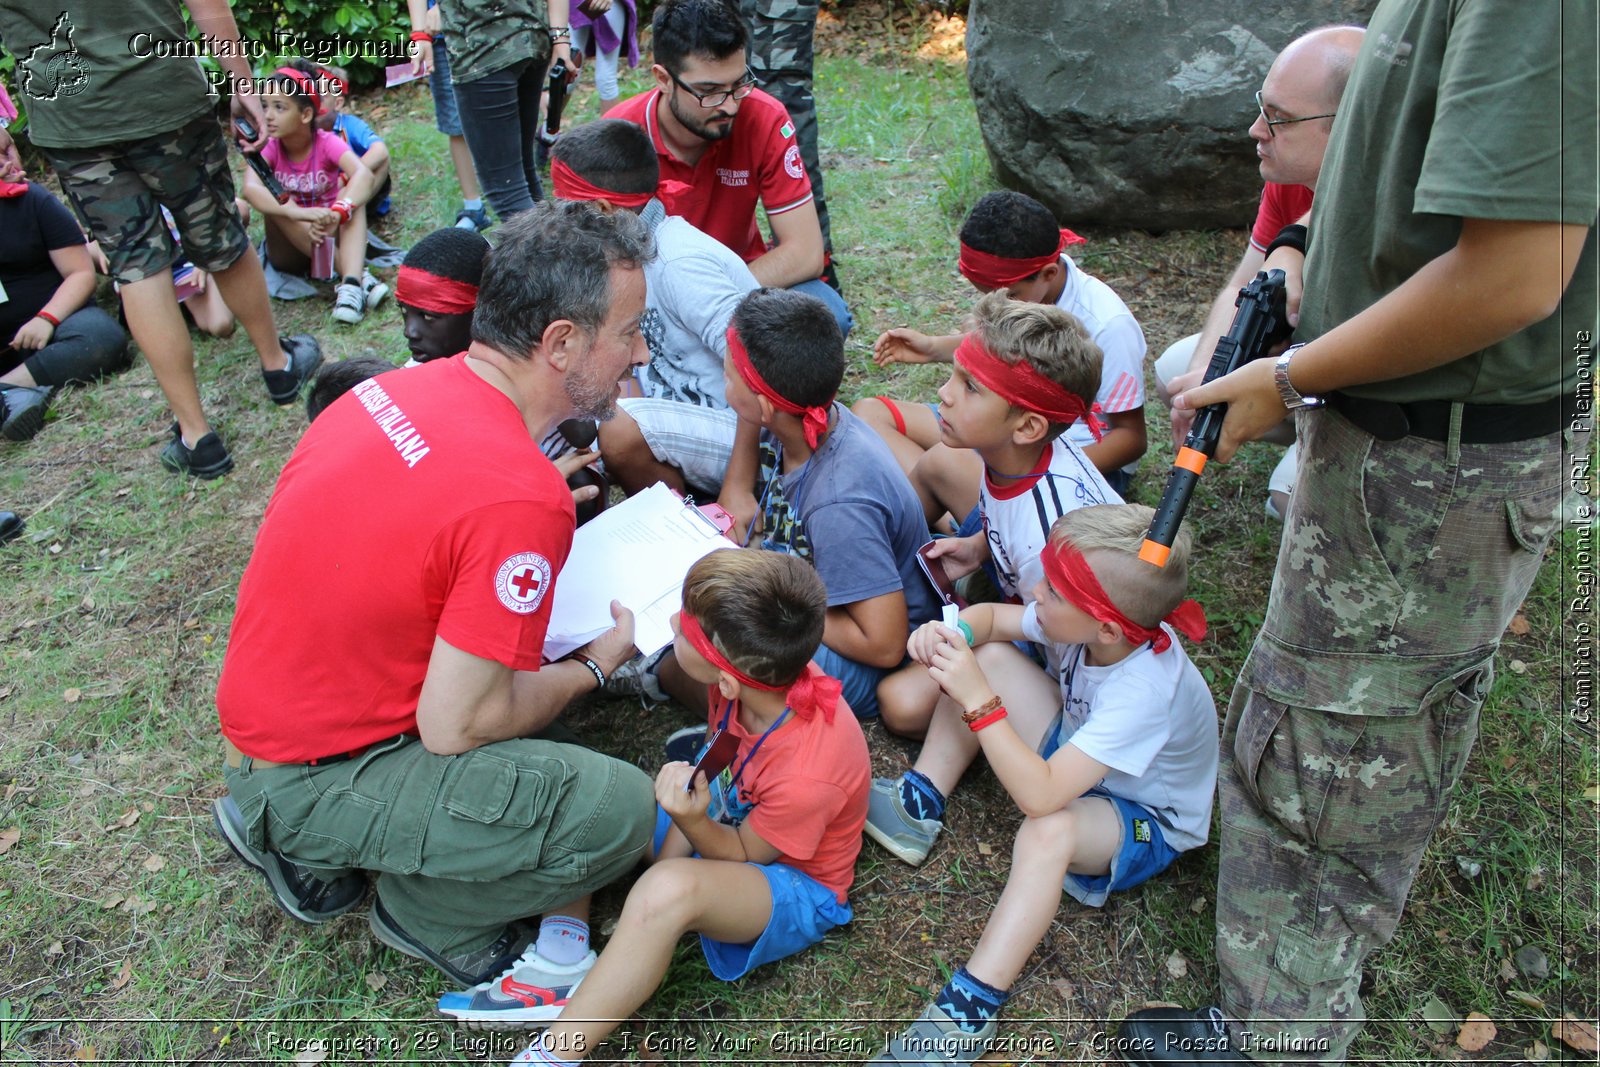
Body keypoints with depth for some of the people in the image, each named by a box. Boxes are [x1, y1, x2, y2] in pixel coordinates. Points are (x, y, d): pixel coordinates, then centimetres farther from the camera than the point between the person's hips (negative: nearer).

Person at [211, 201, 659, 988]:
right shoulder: (520, 496, -28)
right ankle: (427, 911, 10)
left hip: (268, 711, 9)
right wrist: (593, 666, -7)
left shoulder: (402, 386, -4)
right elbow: (456, 725, -23)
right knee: (623, 810, -18)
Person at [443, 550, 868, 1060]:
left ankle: (554, 1051, -22)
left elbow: (742, 854, -18)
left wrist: (693, 823, -38)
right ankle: (562, 967, -14)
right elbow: (716, 765, -2)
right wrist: (665, 854, -9)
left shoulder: (807, 775, -37)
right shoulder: (766, 670, -20)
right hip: (728, 817, 8)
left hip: (796, 886, -7)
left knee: (668, 889, -39)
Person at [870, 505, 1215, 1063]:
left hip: (1147, 822, -8)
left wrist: (980, 702, -45)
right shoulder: (1088, 619, -21)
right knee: (988, 656, -4)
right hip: (1075, 753, 8)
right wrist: (950, 633, -27)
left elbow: (1039, 796, -45)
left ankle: (973, 1005, -32)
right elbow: (990, 617, -5)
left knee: (1048, 830, -41)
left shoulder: (1143, 691, -40)